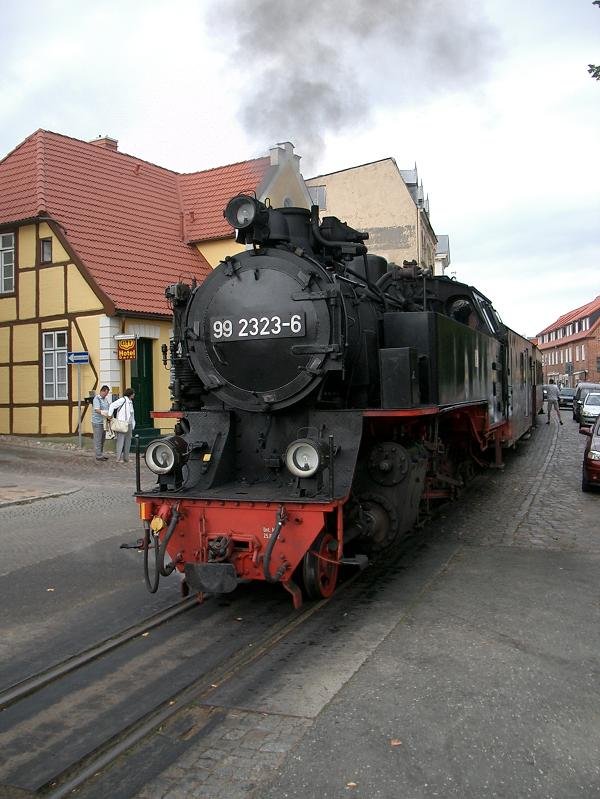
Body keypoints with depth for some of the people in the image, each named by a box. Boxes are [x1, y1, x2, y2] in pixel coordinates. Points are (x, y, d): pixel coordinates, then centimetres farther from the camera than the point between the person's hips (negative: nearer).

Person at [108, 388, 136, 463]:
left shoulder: (130, 402, 18)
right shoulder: (123, 400, -8)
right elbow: (112, 405, -15)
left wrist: (133, 425, 17)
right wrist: (110, 415, -18)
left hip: (129, 424, 8)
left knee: (128, 441, 11)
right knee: (121, 441, -5)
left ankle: (126, 457, 18)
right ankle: (119, 458, -1)